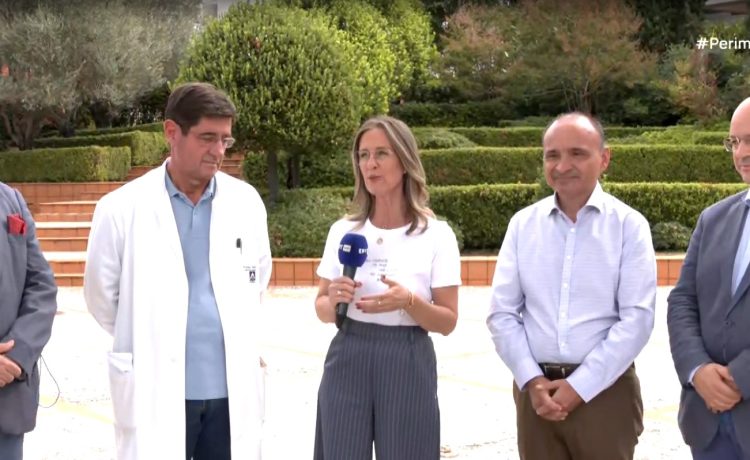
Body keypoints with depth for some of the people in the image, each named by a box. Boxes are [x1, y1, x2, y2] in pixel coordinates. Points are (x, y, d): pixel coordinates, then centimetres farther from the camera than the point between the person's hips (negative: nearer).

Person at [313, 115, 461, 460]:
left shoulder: (436, 235, -4)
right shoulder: (343, 231, 4)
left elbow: (447, 322, -3)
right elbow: (322, 309, 9)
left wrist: (408, 302, -21)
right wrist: (334, 300, -13)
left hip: (408, 364, -2)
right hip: (348, 361, 2)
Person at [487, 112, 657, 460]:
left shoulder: (629, 225, -2)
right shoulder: (523, 223, 6)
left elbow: (637, 319, -9)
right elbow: (502, 313, 4)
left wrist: (579, 387, -12)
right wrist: (532, 381, -8)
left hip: (605, 391, -2)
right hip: (536, 390, 2)